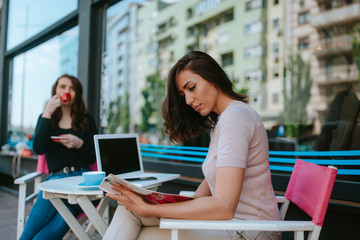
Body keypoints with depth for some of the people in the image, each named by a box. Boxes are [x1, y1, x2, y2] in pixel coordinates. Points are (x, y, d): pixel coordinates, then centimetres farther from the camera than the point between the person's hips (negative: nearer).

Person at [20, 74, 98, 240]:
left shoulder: (87, 121, 16)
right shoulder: (45, 118, 19)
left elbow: (92, 158, 10)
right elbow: (38, 149, -1)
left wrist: (79, 144, -10)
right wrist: (47, 114, -3)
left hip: (81, 177, -1)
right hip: (55, 177, 1)